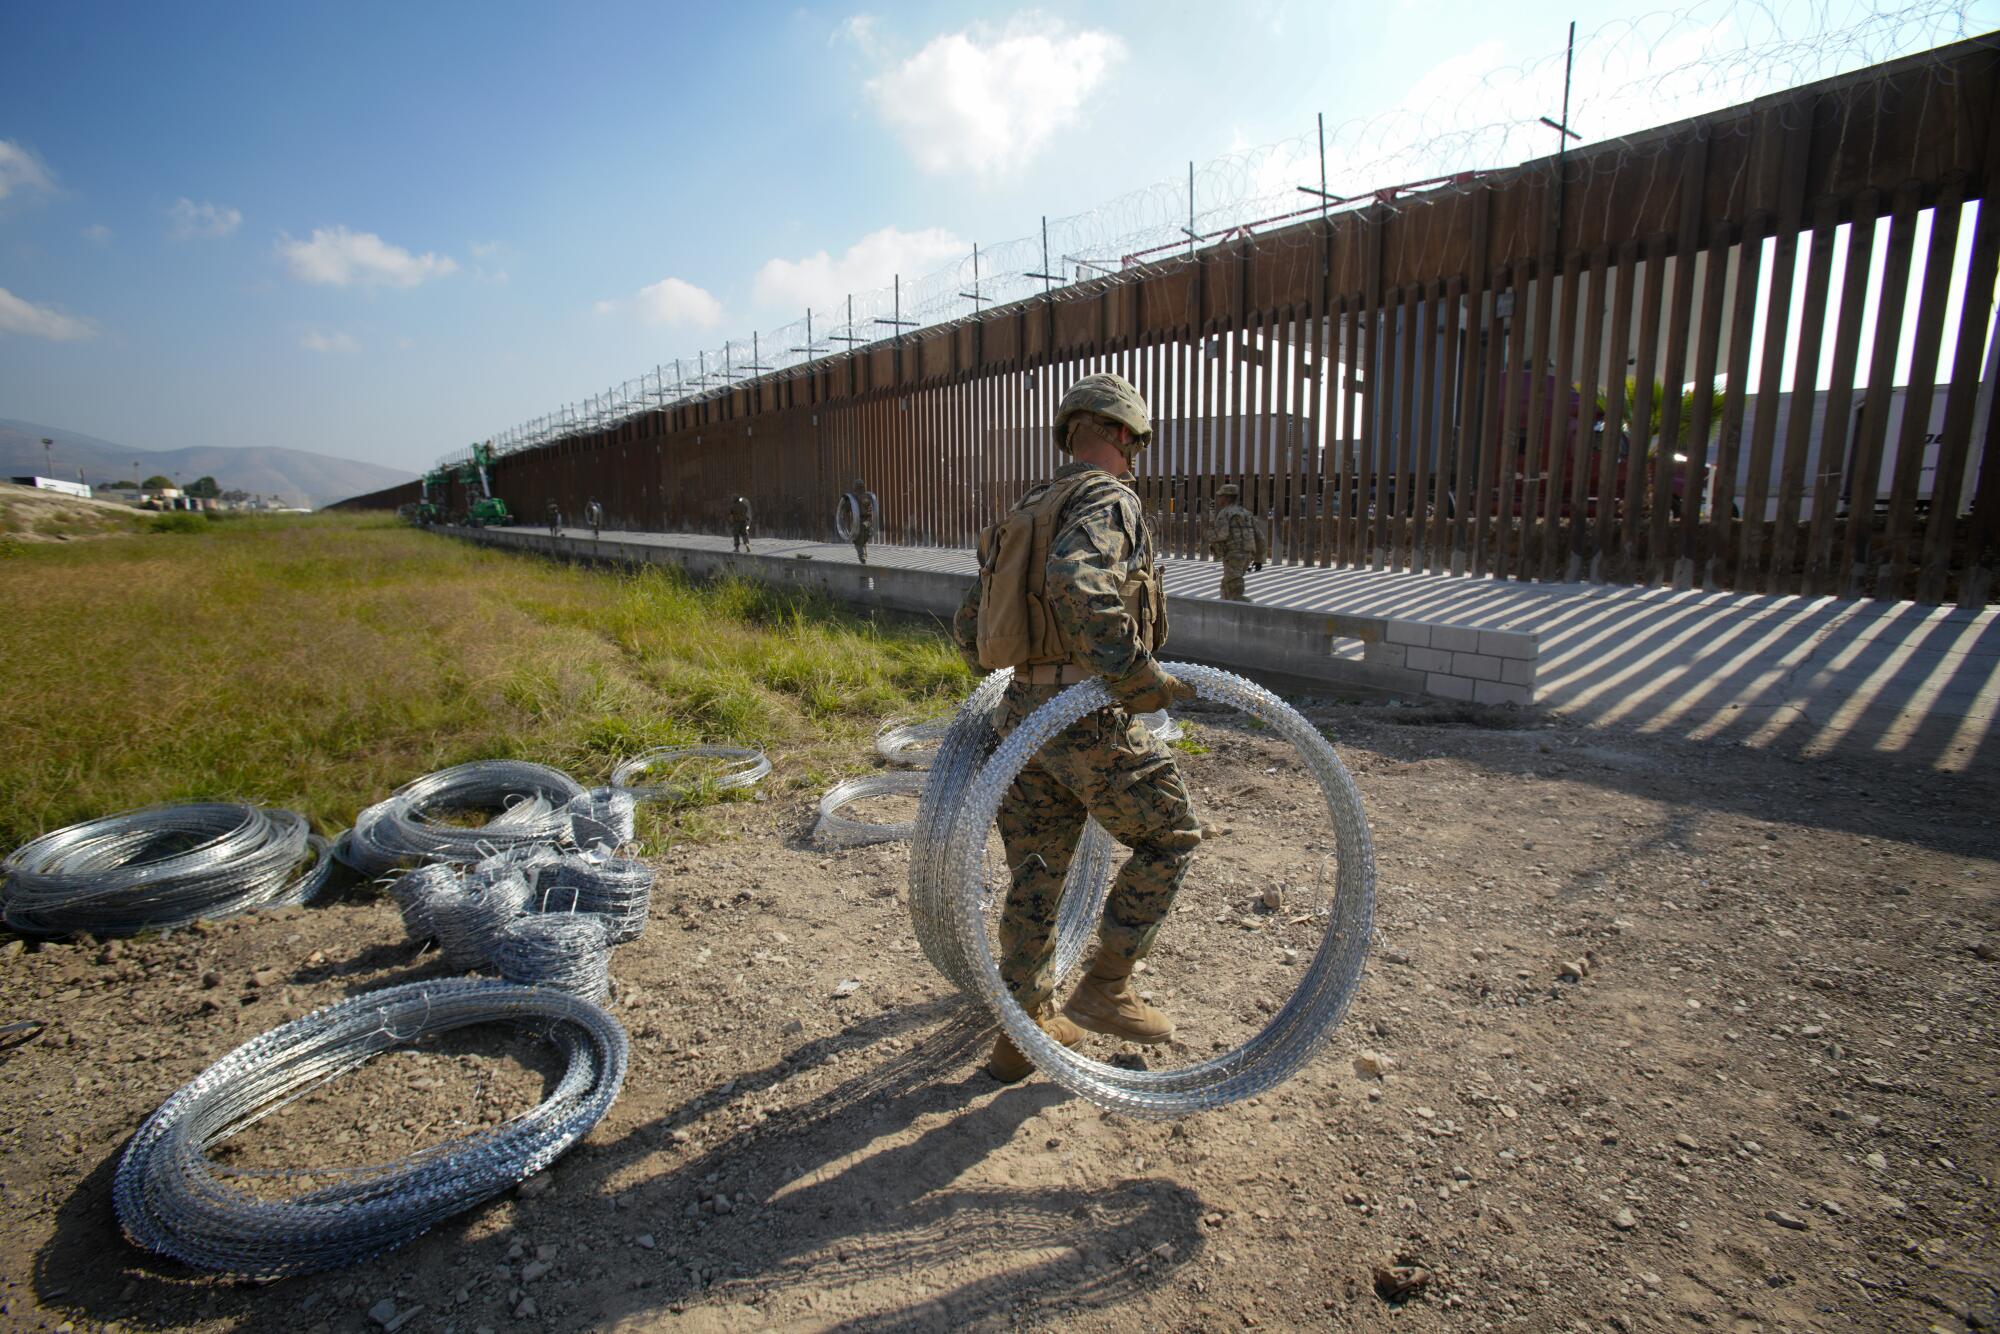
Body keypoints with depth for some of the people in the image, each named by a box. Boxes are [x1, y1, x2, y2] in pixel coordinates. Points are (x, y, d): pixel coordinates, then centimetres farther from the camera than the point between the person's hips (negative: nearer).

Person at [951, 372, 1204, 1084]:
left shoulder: (1025, 511, 19)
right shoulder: (1108, 499, -6)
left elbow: (968, 629, 19)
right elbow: (1077, 582, -30)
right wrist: (1138, 676, -25)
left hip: (1022, 713, 8)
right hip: (1091, 715, -8)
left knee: (1034, 876, 15)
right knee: (1170, 833, 12)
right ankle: (1104, 986, 13)